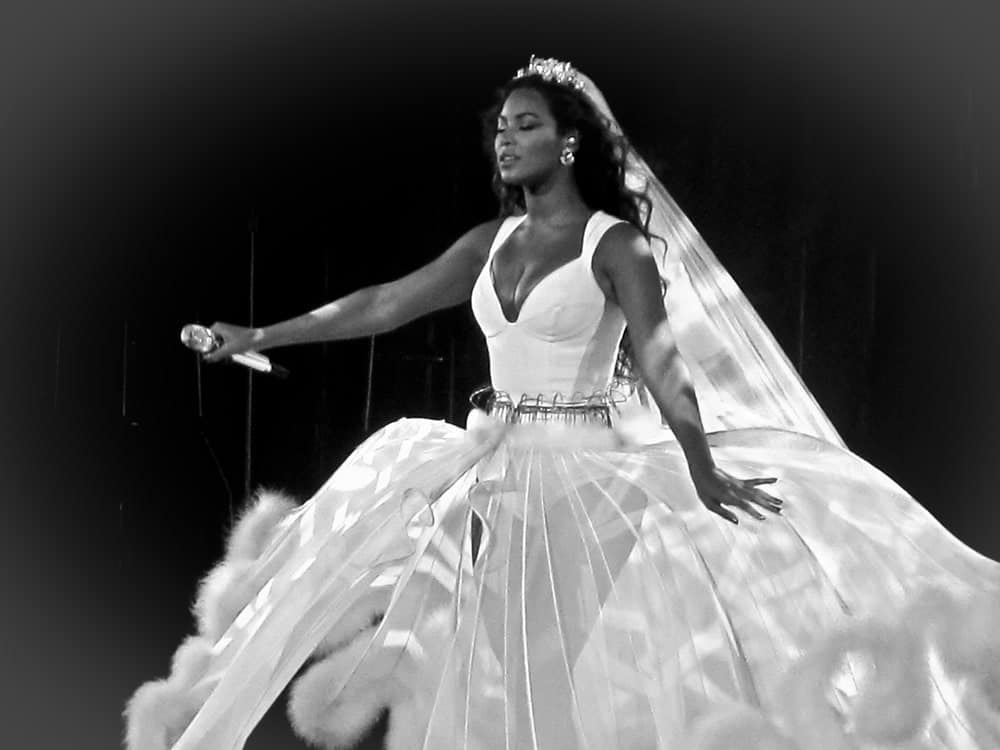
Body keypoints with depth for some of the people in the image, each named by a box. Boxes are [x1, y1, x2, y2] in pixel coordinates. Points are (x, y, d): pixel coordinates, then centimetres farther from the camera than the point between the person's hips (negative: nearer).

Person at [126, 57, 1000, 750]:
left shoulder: (616, 244, -7)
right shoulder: (492, 243, 11)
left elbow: (659, 360, -17)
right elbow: (383, 304, 14)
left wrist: (702, 470, -27)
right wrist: (261, 336, 12)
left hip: (584, 471, -6)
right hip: (493, 466, 6)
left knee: (576, 674, -8)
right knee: (491, 664, 4)